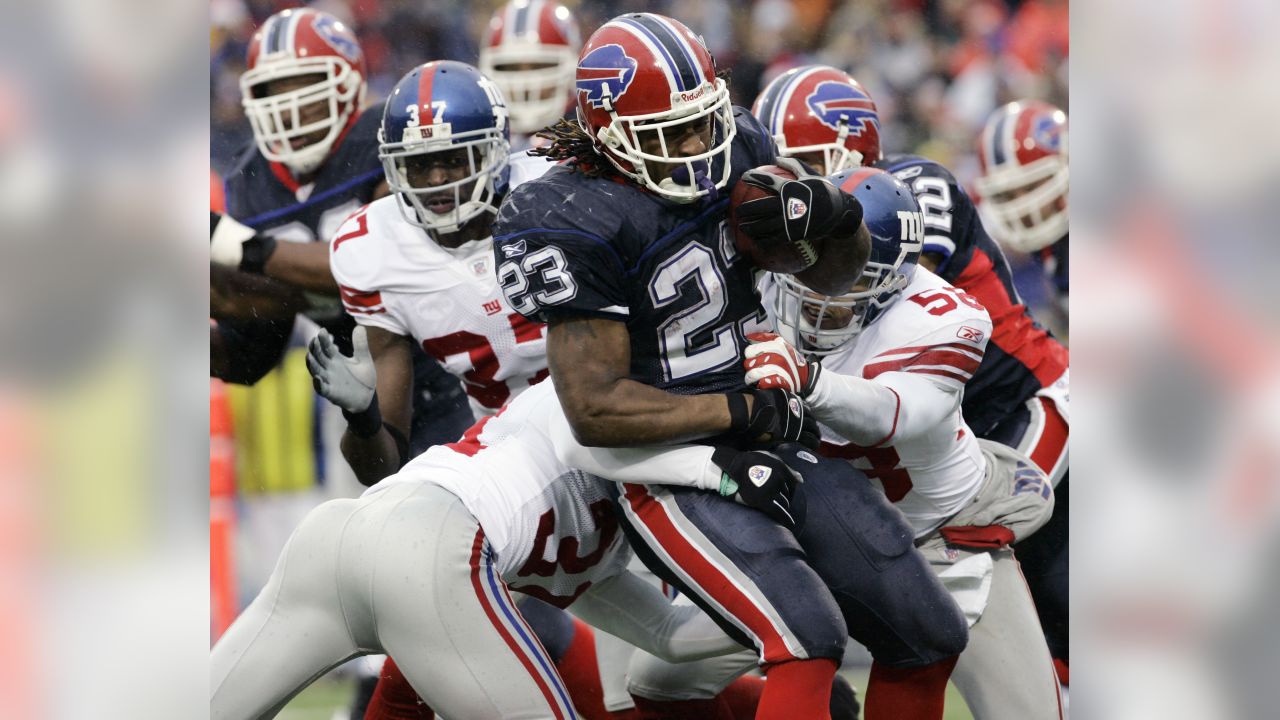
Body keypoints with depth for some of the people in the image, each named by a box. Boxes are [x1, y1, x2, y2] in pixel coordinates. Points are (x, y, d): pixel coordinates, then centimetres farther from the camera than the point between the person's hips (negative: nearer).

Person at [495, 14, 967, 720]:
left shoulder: (737, 152, 2)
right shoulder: (577, 227, -19)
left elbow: (833, 274, 17)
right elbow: (596, 411, -21)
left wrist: (833, 213, -7)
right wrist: (744, 410, -16)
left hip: (780, 448, 8)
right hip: (675, 474, -8)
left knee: (929, 641, 7)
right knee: (808, 638, -29)